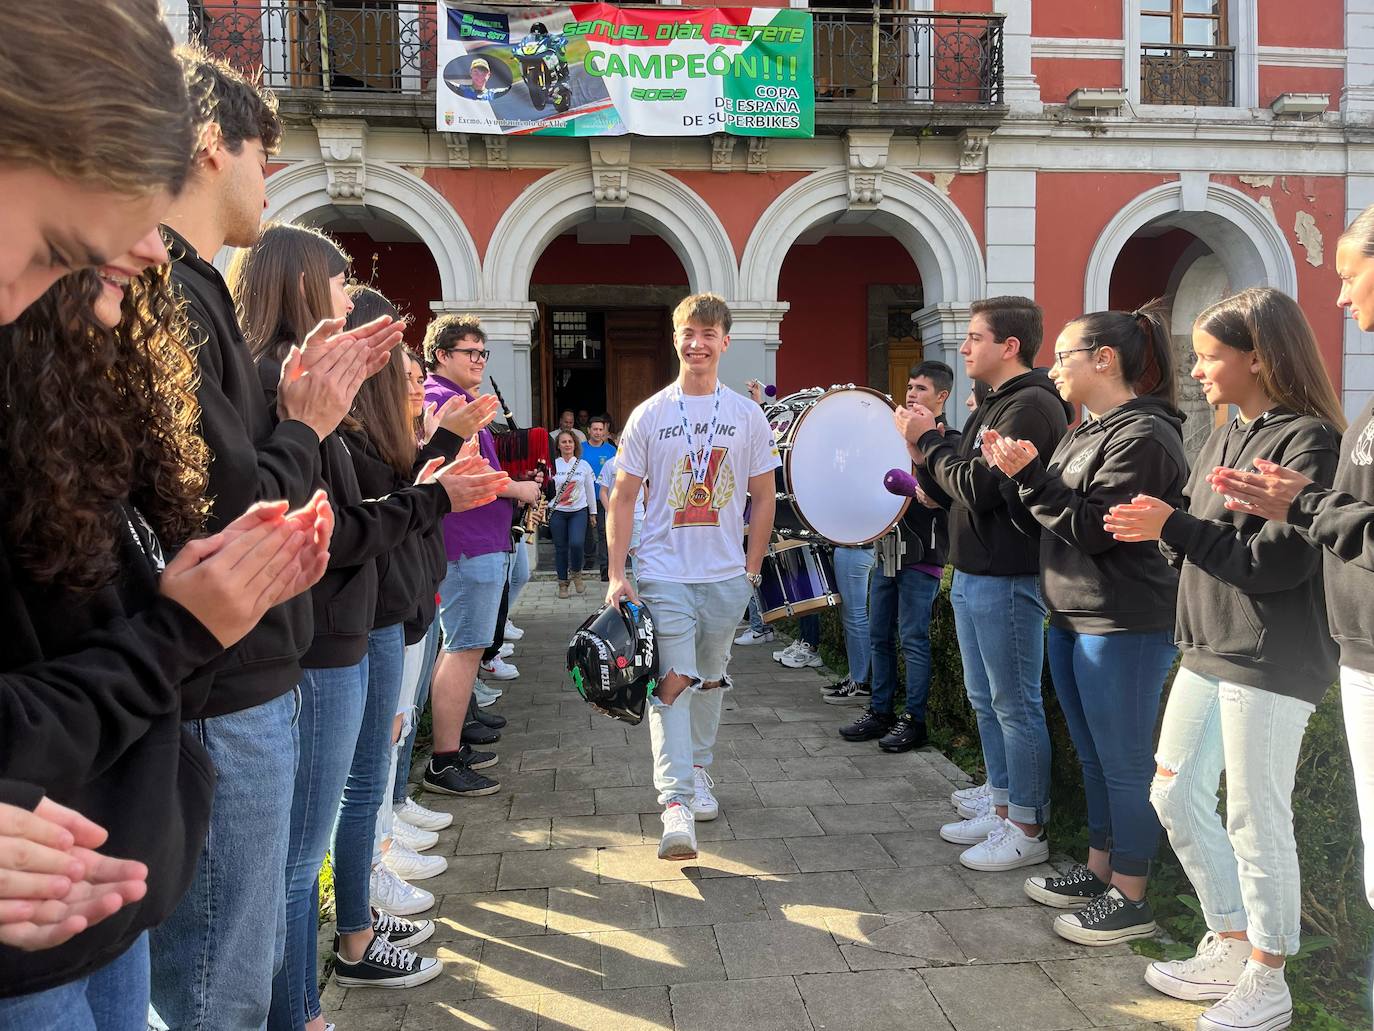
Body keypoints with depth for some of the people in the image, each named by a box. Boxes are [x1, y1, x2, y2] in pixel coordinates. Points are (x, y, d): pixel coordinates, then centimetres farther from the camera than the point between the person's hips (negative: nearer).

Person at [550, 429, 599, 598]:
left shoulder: (583, 465, 5)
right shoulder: (553, 465, 0)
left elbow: (590, 489, 12)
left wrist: (592, 512, 14)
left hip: (579, 511, 0)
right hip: (557, 512, 0)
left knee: (576, 543, -17)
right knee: (560, 548, 4)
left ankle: (577, 573, 10)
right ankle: (562, 583, 17)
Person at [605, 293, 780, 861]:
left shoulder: (748, 415, 3)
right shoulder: (649, 415, 1)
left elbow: (763, 496, 9)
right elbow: (622, 498, 1)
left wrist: (752, 568, 5)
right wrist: (616, 574, -6)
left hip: (727, 576, 2)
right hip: (664, 574, -2)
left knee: (710, 679, 15)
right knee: (671, 682, -10)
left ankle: (697, 770, 33)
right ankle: (675, 803, -12)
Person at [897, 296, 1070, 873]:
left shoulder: (1032, 406, -16)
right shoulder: (992, 406, 16)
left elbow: (979, 487, -24)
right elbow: (945, 488, 15)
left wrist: (929, 441, -11)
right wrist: (927, 442, -2)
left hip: (1008, 580, -10)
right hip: (971, 575, 10)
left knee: (1015, 705, 0)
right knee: (985, 700, 17)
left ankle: (1027, 830, 12)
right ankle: (1002, 809, 29)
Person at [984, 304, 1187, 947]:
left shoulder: (1144, 436, -15)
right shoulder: (1088, 433, 15)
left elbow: (1093, 528, -20)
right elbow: (1045, 529, 14)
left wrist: (1031, 475, -17)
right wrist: (1016, 474, 0)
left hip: (1125, 628, -10)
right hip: (1071, 619, 10)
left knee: (1125, 765, 1)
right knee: (1093, 758, 18)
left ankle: (1129, 899, 13)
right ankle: (1098, 870, 31)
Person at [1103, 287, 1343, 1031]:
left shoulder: (1308, 441, -14)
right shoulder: (1225, 437, 12)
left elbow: (1276, 562, -21)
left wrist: (1171, 526, -19)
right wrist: (1158, 525, -7)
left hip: (1272, 661, -9)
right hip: (1208, 649, 9)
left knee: (1256, 821, 2)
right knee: (1175, 795, 14)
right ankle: (1230, 948, 31)